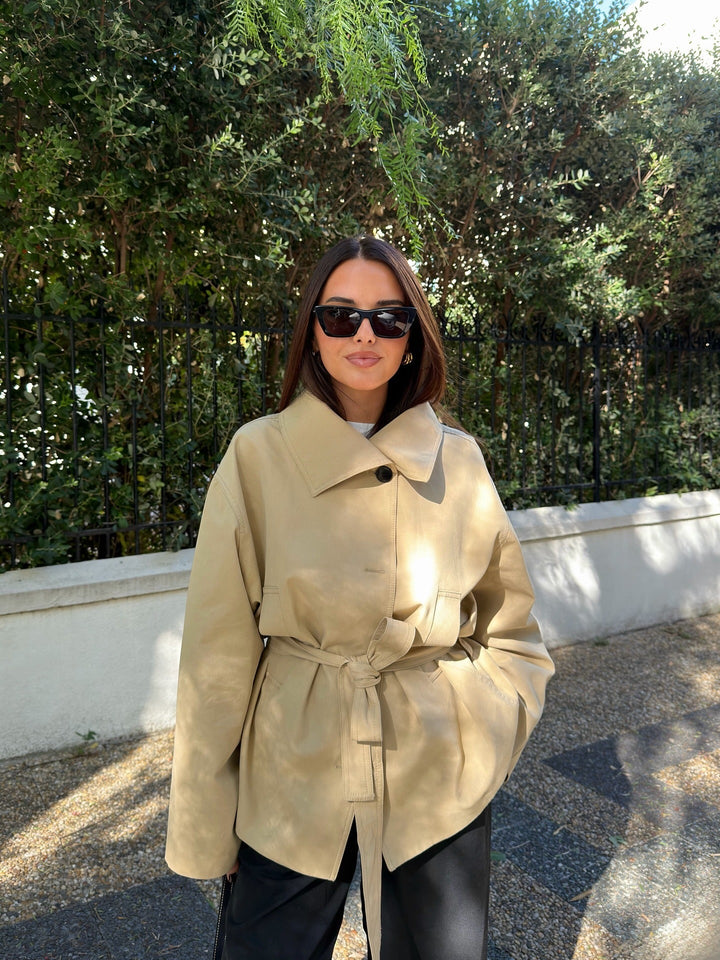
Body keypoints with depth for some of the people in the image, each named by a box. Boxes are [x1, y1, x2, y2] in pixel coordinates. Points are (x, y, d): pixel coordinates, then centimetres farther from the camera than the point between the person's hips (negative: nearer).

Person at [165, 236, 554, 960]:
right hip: (292, 781, -1)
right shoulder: (258, 454, -9)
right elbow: (219, 652, -7)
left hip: (439, 788, 2)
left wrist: (482, 736, -3)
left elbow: (508, 626, 9)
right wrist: (202, 832, -3)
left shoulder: (458, 460, -3)